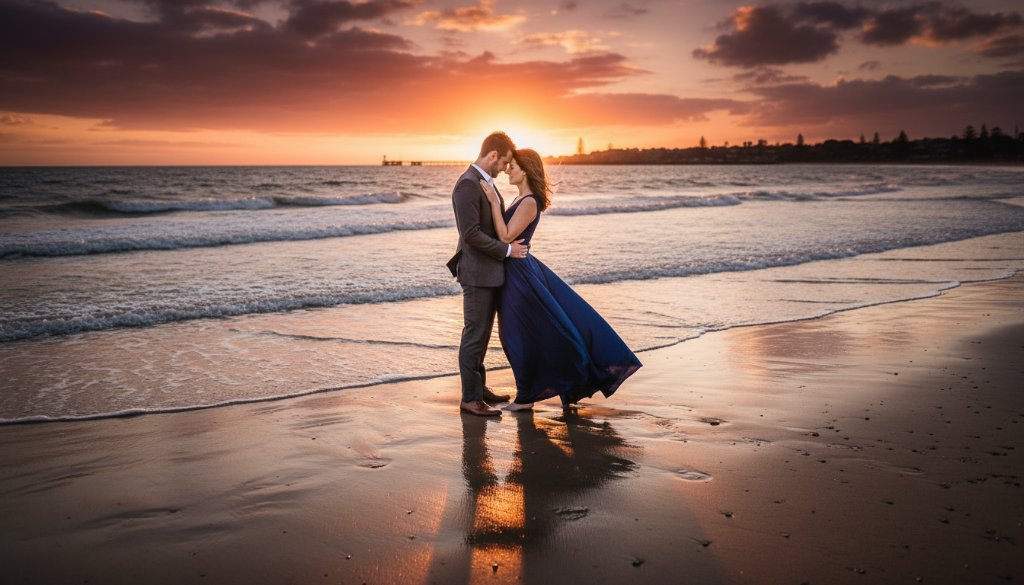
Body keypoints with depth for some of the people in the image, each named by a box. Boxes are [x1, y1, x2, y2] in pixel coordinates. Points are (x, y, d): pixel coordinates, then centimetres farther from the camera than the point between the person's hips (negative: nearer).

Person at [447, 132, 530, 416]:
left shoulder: (485, 183, 14)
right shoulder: (468, 184, -17)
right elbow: (471, 234, -23)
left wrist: (513, 245, 13)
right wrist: (507, 249, -16)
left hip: (490, 272, 10)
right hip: (478, 273, -10)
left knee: (482, 333, 17)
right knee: (474, 335, -3)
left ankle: (478, 386, 29)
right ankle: (470, 398, 5)